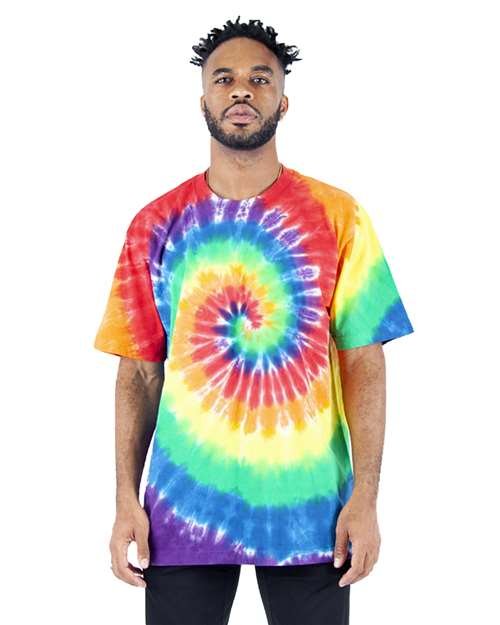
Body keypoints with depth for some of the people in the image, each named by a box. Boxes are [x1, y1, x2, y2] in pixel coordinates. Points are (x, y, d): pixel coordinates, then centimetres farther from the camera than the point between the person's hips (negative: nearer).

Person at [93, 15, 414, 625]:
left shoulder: (337, 217, 2)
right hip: (184, 507, 1)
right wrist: (126, 501, -1)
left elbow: (363, 363, -1)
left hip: (308, 506, -1)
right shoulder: (155, 226, 6)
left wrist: (365, 498, -8)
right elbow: (139, 372, 7)